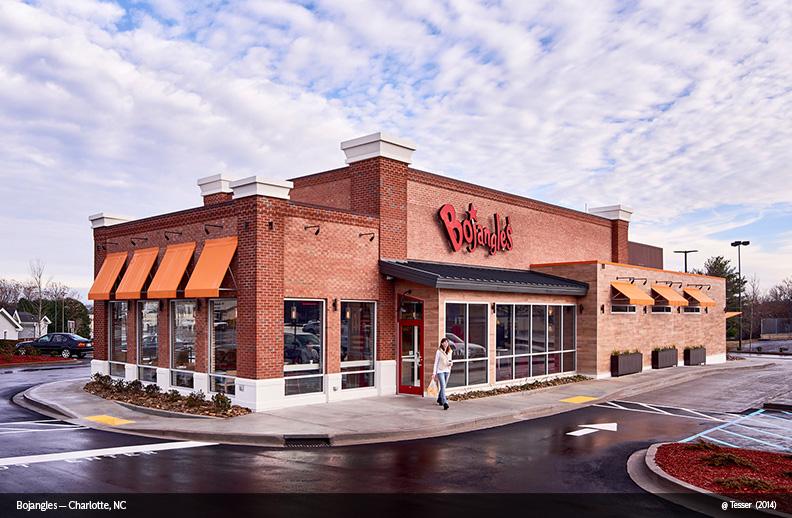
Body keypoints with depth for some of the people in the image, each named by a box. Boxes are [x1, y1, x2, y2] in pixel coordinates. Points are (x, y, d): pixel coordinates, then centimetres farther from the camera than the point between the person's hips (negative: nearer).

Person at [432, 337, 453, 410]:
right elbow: (436, 362, -5)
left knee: (443, 387, 16)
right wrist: (434, 373, -8)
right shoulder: (439, 351, -7)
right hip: (440, 371, -6)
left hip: (447, 371, 6)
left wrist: (451, 363, -7)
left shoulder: (449, 352, 8)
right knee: (443, 387, -15)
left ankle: (439, 399, 37)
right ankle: (445, 403, -22)